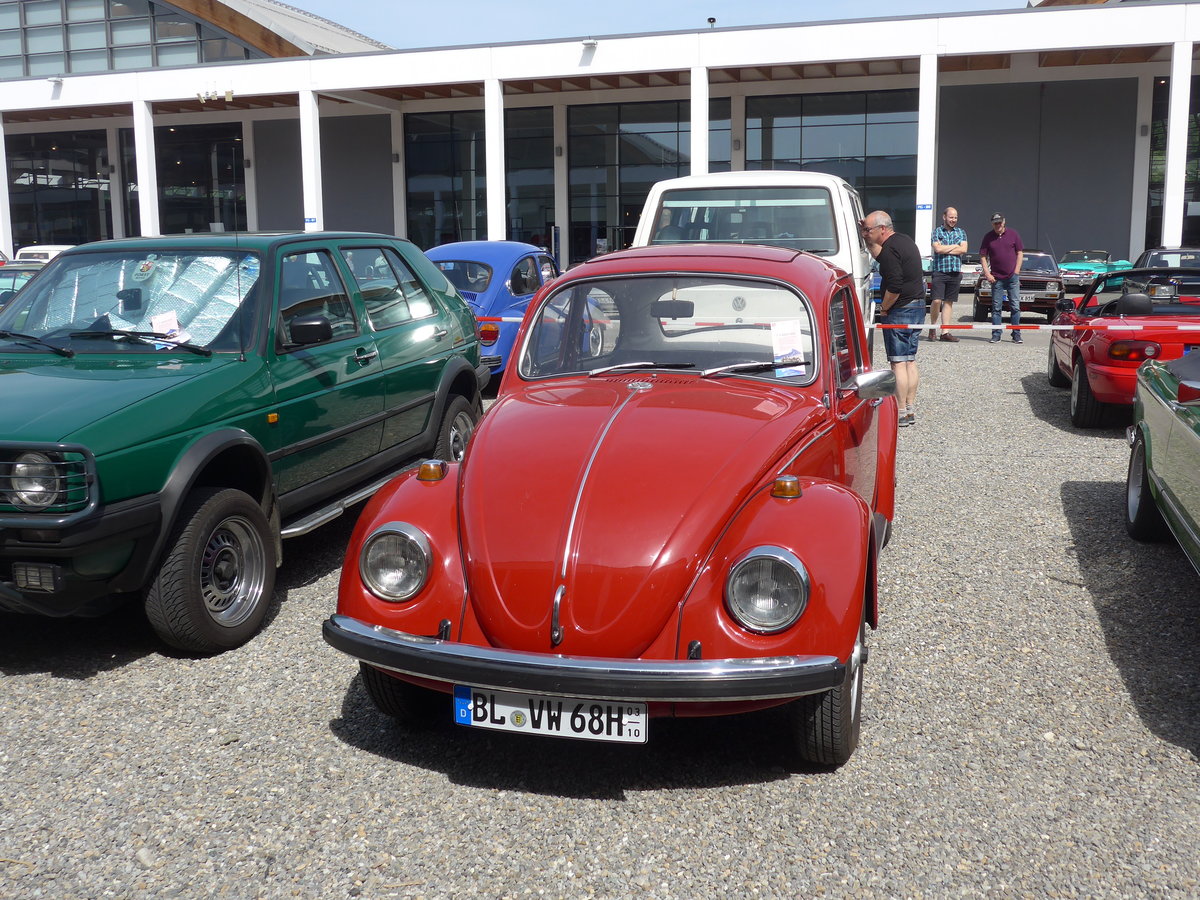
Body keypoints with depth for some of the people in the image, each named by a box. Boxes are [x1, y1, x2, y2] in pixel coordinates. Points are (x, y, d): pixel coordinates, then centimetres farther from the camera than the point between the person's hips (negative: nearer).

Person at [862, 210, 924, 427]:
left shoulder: (890, 249, -17)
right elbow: (880, 257, 30)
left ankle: (900, 413, -3)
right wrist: (869, 241, 17)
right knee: (910, 361, 13)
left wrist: (884, 308, -9)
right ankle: (910, 410, 17)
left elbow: (894, 287, -23)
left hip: (900, 310, -10)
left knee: (898, 362, -5)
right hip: (918, 306, 10)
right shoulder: (905, 240, 13)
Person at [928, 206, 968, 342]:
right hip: (939, 271, -3)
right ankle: (932, 328, 6)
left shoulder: (961, 232, 15)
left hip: (956, 271, 3)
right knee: (936, 300, -12)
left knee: (949, 301, 5)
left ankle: (945, 332, 6)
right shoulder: (937, 231, 4)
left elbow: (964, 249, 0)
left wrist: (945, 249, -6)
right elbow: (938, 248, -11)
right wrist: (955, 246, -1)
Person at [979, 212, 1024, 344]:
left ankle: (1016, 335, 5)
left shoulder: (1013, 234, 4)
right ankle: (996, 336, 6)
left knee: (1015, 306, 0)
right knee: (996, 308, 2)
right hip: (996, 277, 0)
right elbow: (983, 256, 5)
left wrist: (1016, 271, -2)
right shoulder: (988, 237, 4)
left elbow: (1020, 253, 6)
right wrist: (987, 274, -5)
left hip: (1012, 277, 0)